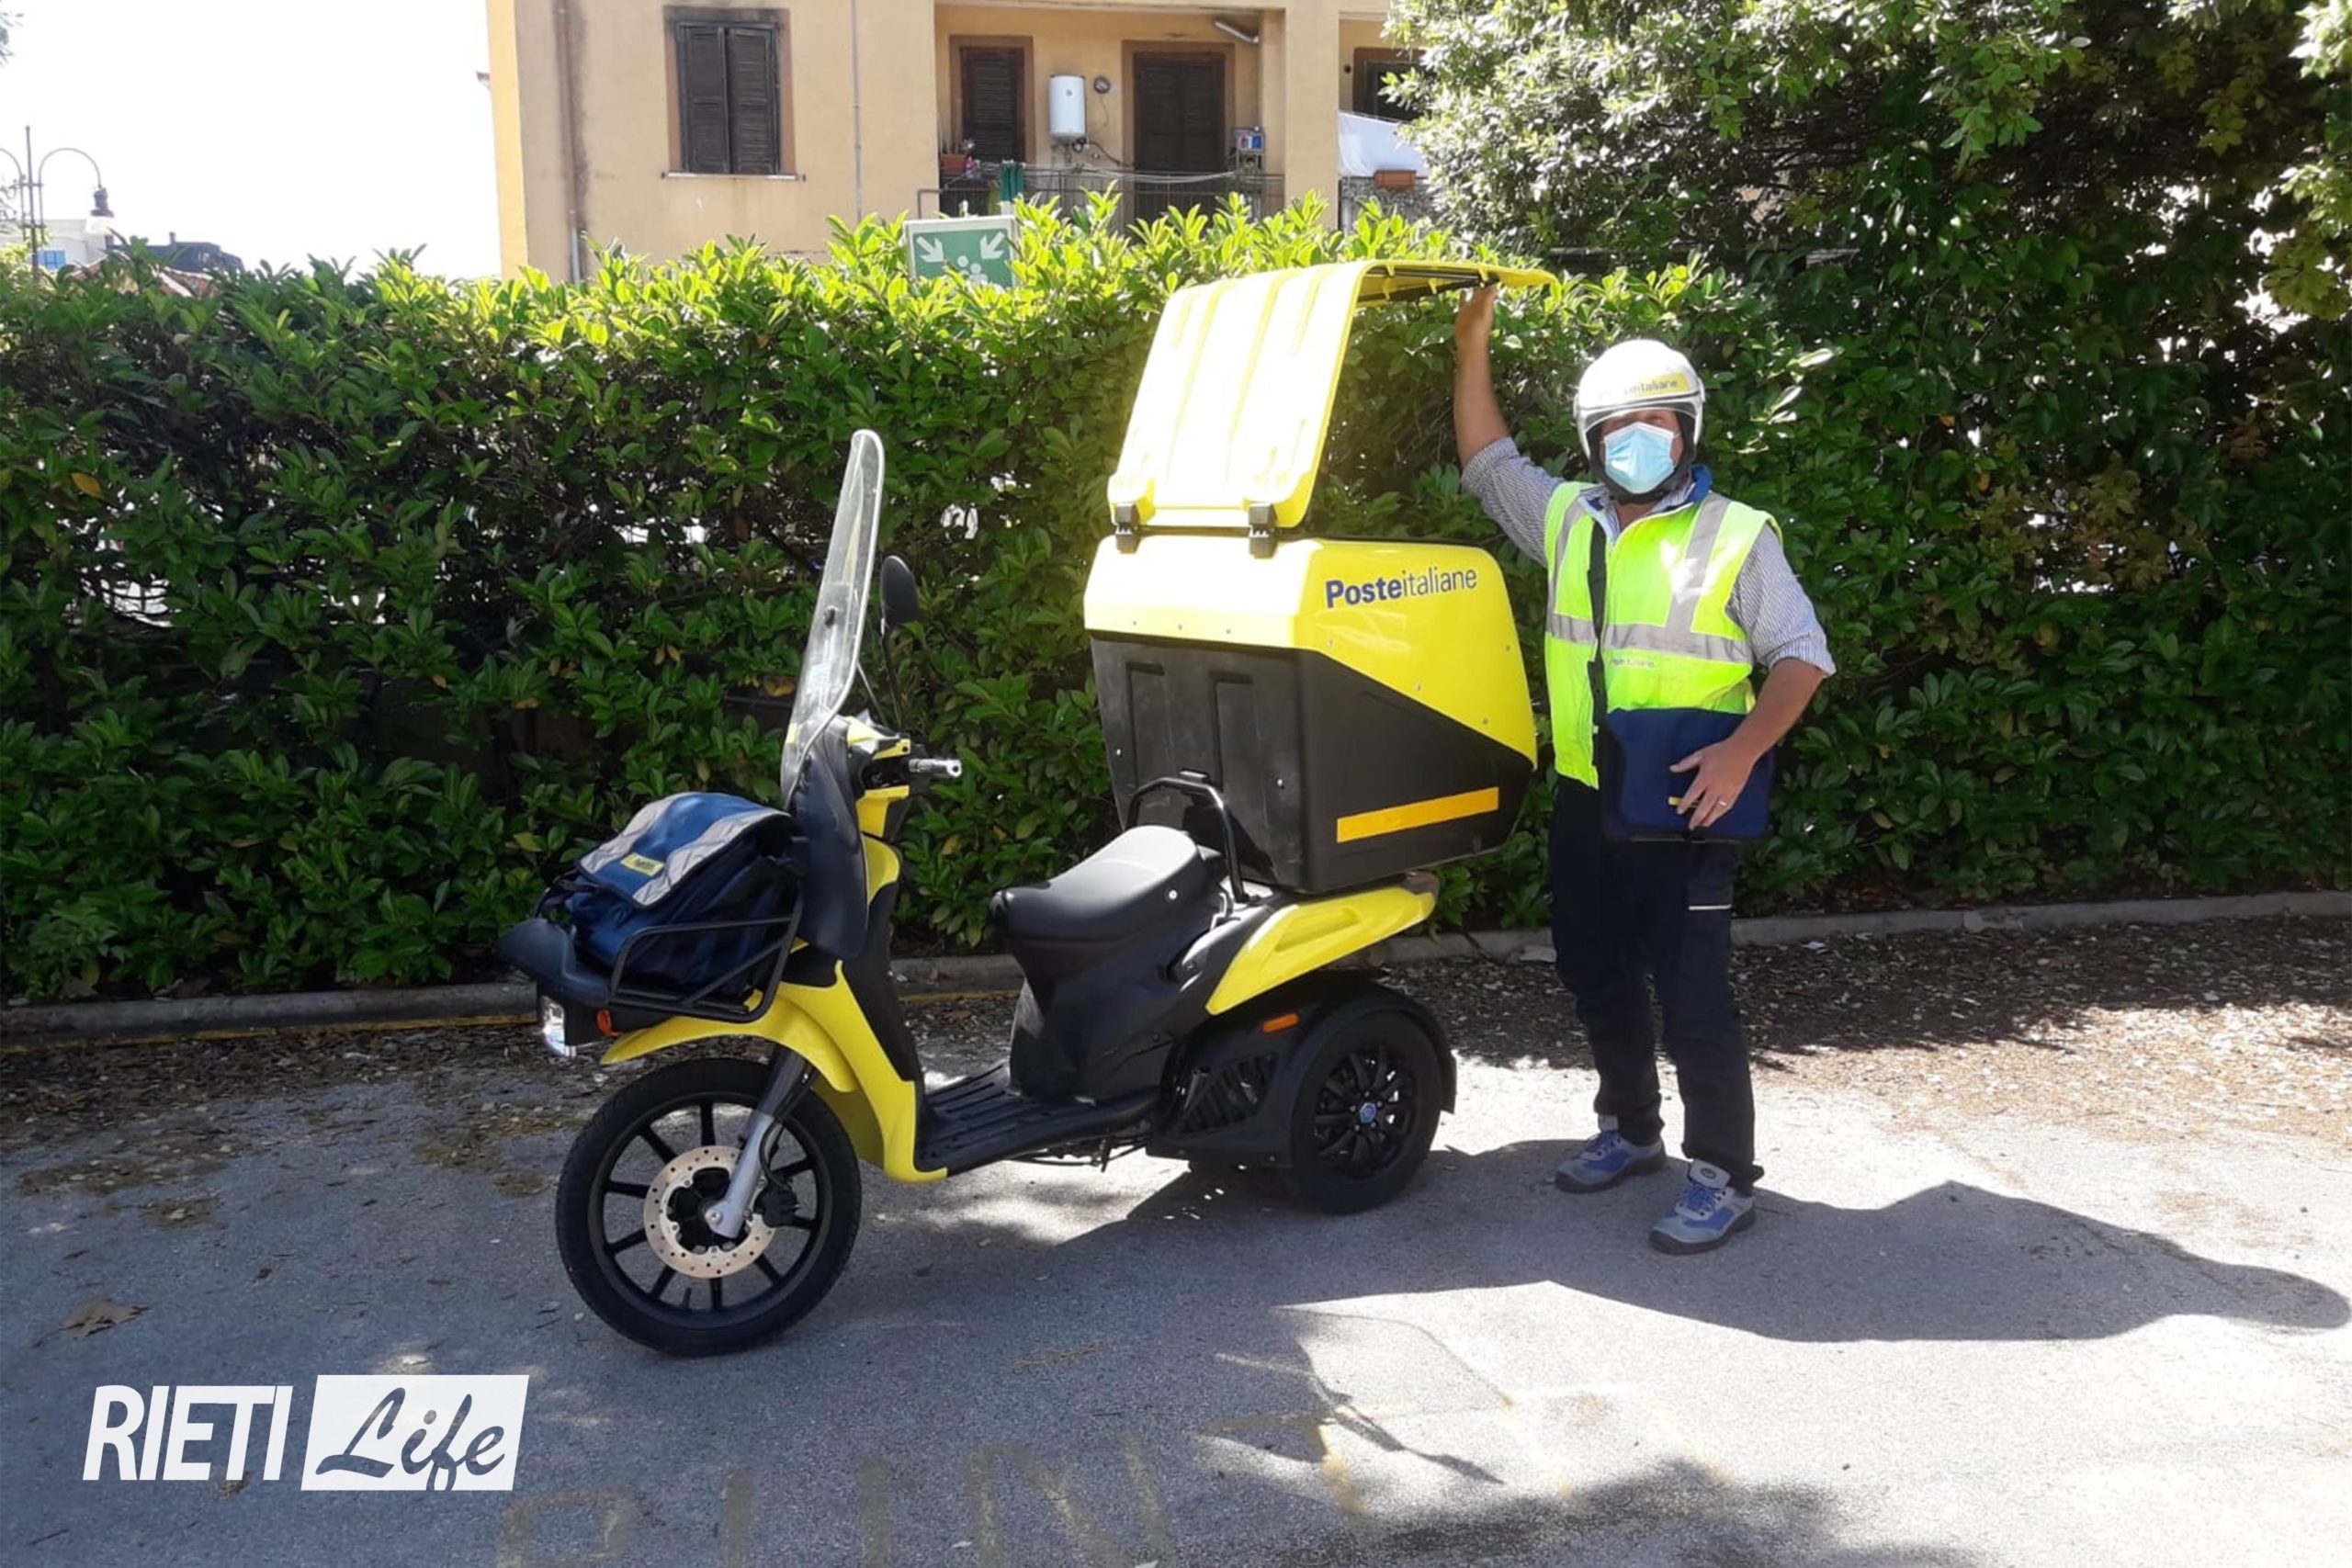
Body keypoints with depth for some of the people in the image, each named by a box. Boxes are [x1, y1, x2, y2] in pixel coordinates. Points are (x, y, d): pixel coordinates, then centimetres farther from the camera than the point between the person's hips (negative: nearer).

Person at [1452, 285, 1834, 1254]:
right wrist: (1472, 347, 15)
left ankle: (1723, 1176, 9)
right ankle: (1629, 1129, 35)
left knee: (1692, 996, -5)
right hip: (1583, 800, 6)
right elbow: (1488, 463, 22)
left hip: (1683, 807, -6)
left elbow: (1801, 656, -7)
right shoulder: (1567, 520, 9)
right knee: (1595, 976, 16)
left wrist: (1742, 750, -22)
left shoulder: (1736, 536, -6)